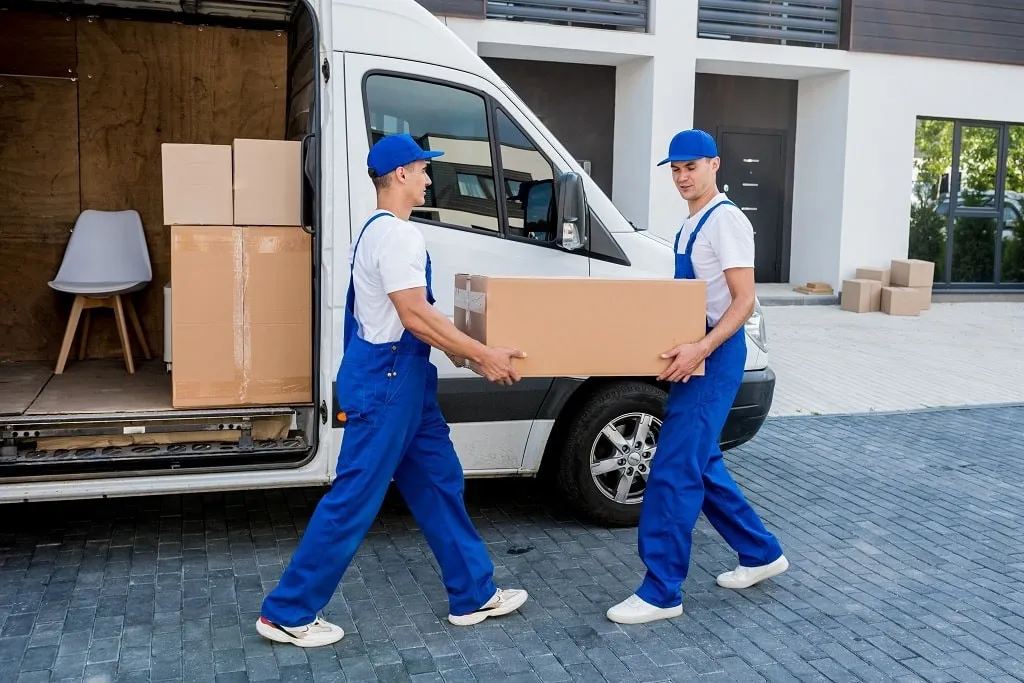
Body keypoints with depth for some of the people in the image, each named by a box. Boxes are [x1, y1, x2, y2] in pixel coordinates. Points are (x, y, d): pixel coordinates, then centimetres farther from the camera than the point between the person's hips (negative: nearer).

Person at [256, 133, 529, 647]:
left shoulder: (381, 230, 16)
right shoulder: (396, 234, -18)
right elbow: (415, 316, -24)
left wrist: (457, 349, 21)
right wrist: (483, 356, -18)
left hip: (402, 378, 11)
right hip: (385, 381, -11)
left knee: (439, 482, 15)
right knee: (353, 499, -2)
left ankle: (474, 595, 26)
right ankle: (286, 614, 11)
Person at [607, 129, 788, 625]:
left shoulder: (726, 219, -12)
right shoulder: (691, 224, 17)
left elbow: (743, 300, -20)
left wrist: (701, 349, -31)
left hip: (714, 357, -10)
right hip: (693, 355, 10)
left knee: (673, 473, -9)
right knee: (702, 466, 17)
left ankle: (661, 593, 0)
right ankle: (762, 554, 32)